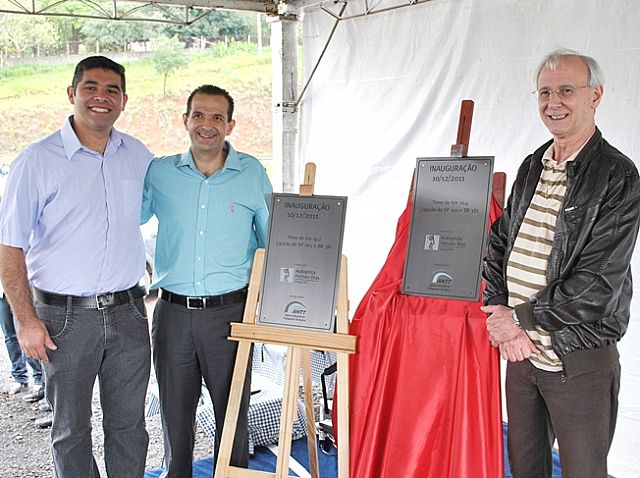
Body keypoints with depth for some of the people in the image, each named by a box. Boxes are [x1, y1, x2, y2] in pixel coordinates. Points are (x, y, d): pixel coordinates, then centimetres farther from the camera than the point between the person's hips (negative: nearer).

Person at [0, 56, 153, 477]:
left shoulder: (140, 157, 4)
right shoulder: (38, 160, -7)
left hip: (127, 312, 3)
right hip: (66, 316, -3)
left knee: (129, 424, 14)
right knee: (72, 429, 13)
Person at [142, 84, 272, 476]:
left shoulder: (252, 173, 0)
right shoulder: (159, 173, 2)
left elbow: (270, 239, 8)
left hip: (229, 311, -1)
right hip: (173, 311, 2)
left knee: (232, 408, 10)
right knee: (175, 410, 15)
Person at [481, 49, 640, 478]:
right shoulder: (532, 167, 9)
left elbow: (597, 284, -20)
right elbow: (499, 243, 9)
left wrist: (520, 318, -14)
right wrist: (498, 312, -7)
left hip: (579, 362, -6)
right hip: (521, 349, 6)